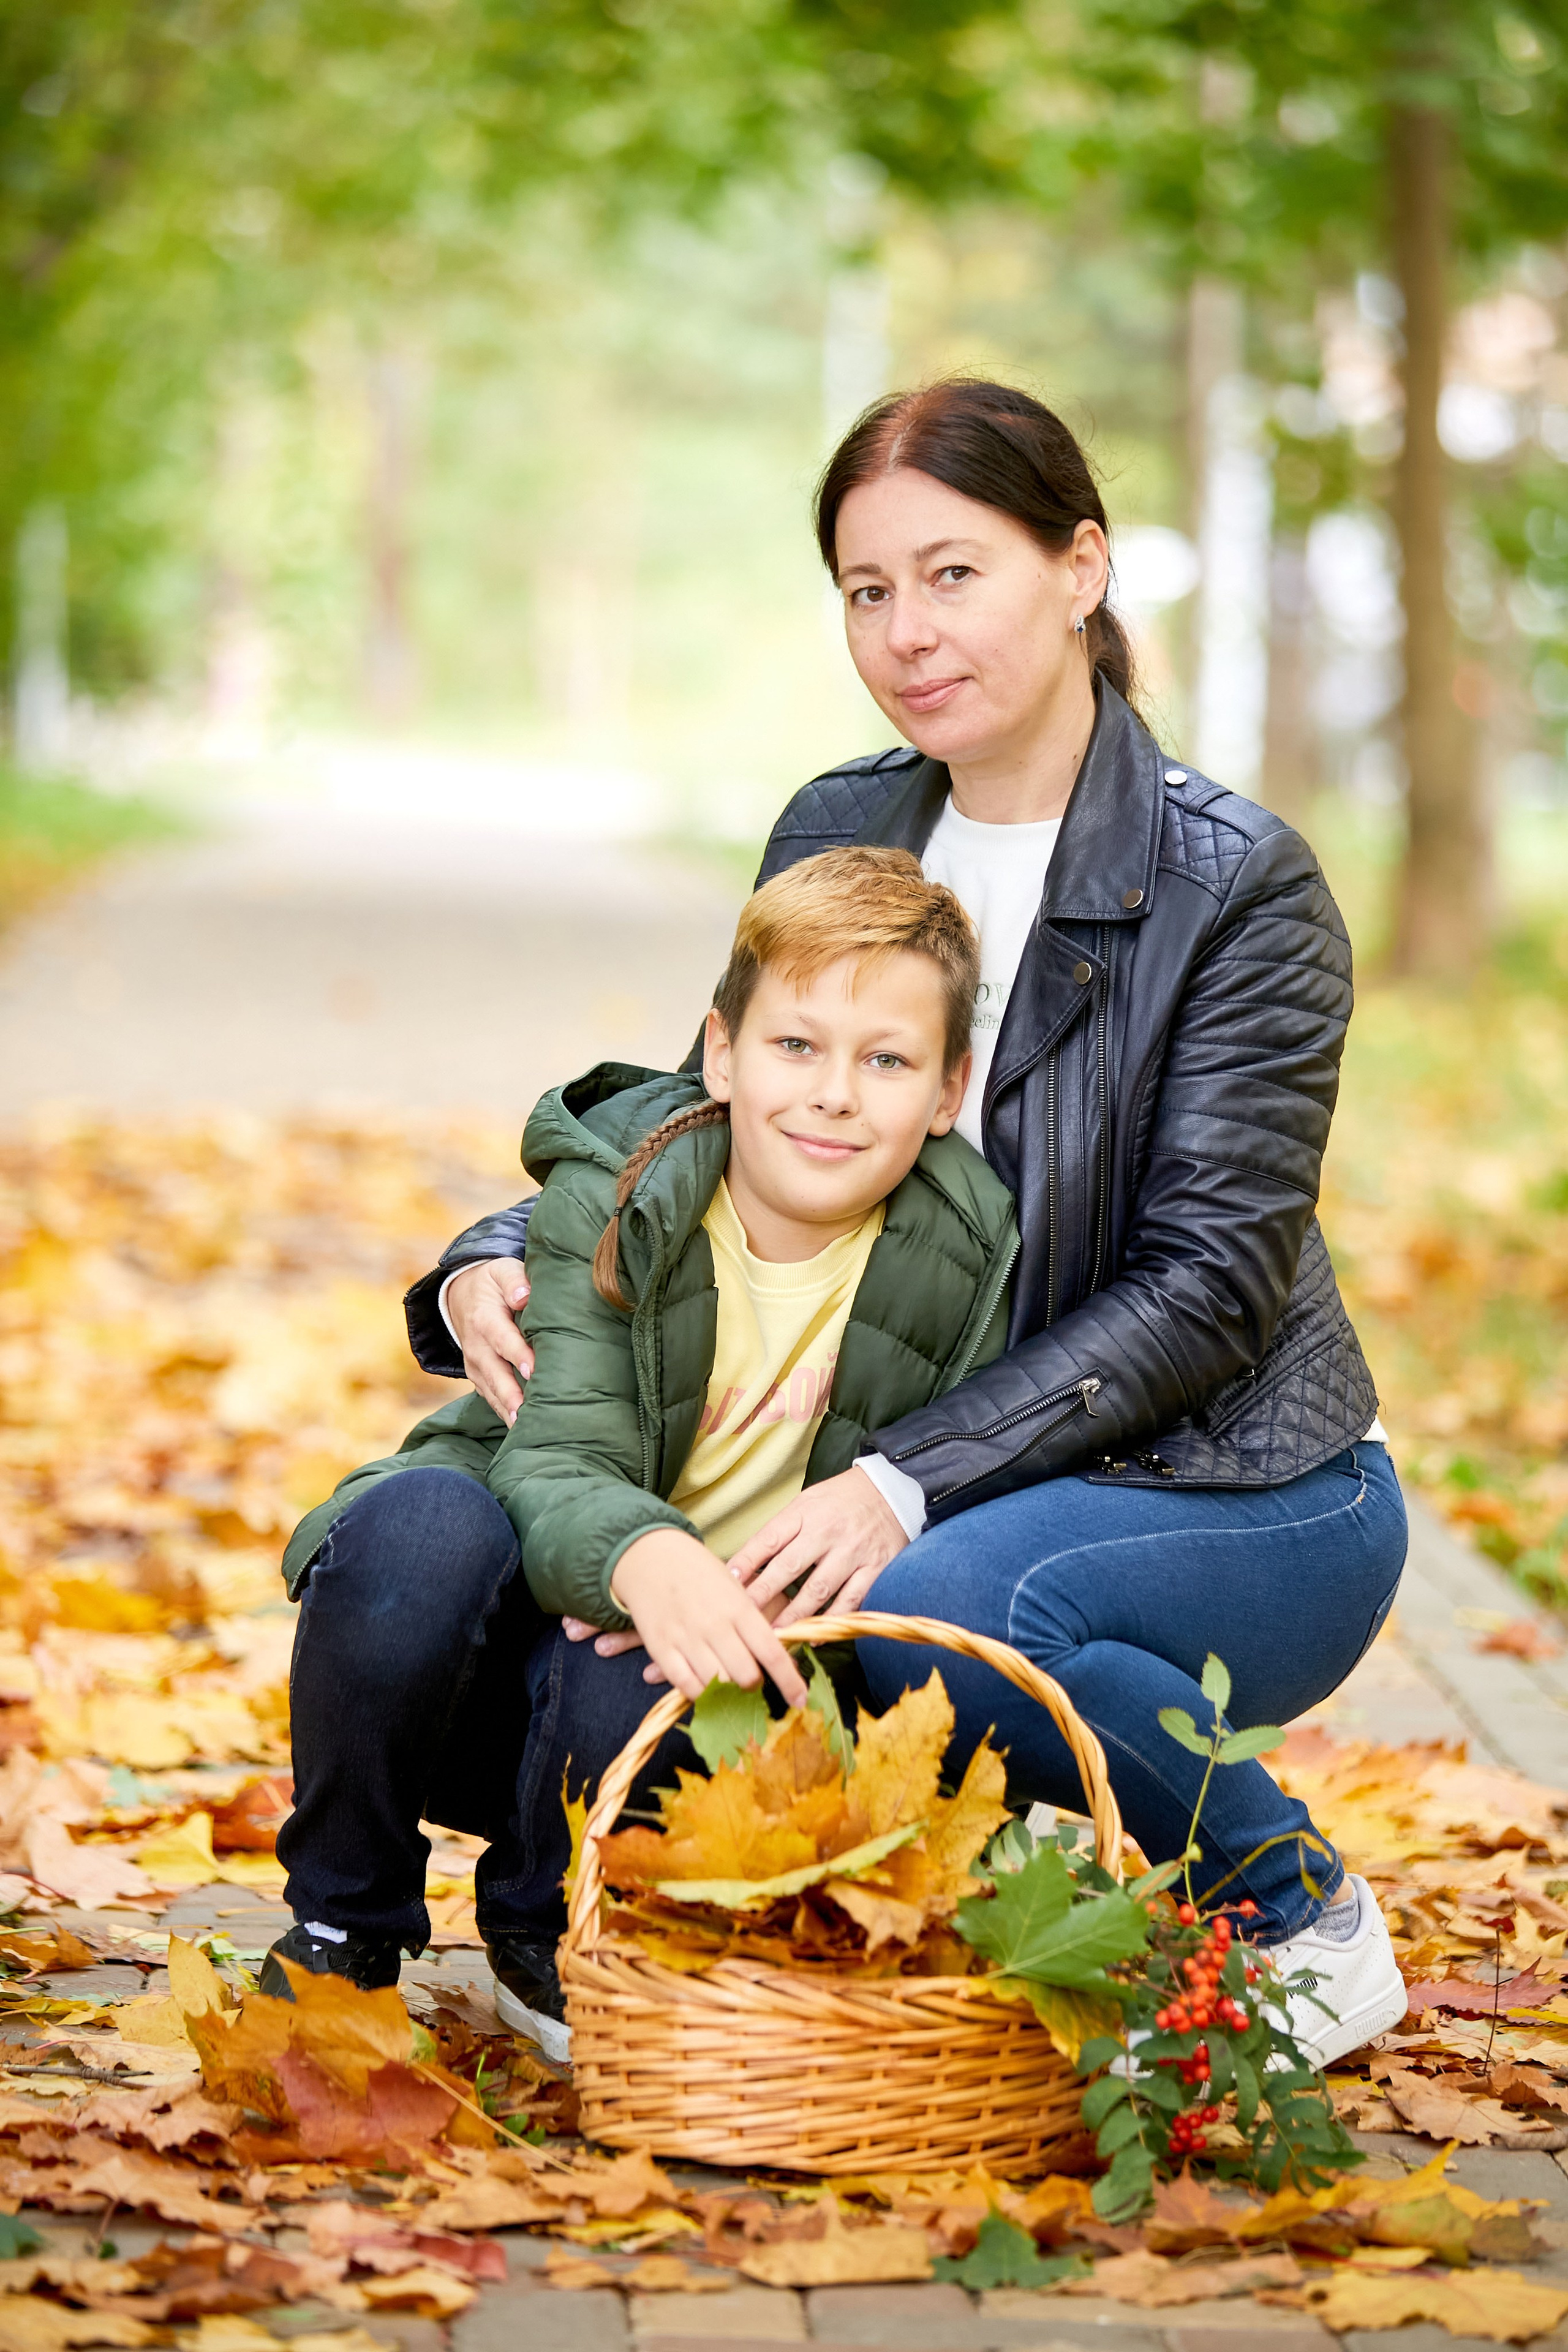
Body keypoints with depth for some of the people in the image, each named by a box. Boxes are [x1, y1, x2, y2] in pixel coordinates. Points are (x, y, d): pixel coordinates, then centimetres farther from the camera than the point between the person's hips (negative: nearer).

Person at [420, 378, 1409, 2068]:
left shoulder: (1238, 888, -14)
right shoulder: (838, 837, 3)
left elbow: (1207, 1290, -19)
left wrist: (910, 1484, -30)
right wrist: (501, 1260, -10)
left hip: (1250, 1497, -5)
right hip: (943, 1474, 5)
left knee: (937, 1603, -35)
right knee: (624, 1657, -20)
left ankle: (1310, 1924, -9)